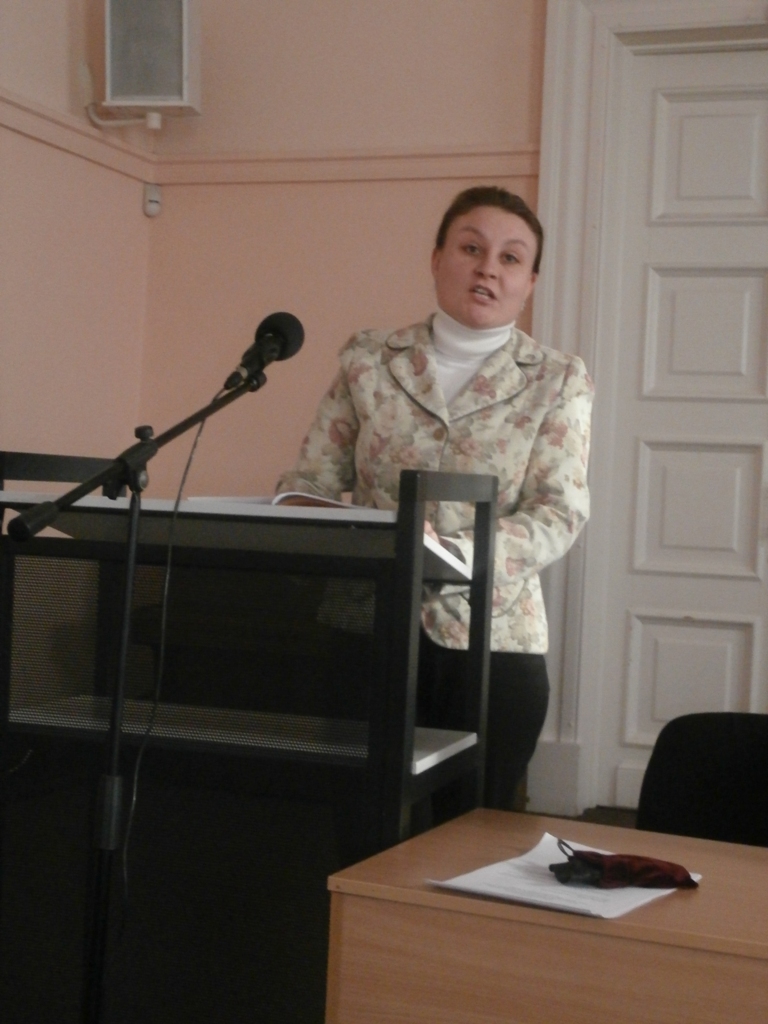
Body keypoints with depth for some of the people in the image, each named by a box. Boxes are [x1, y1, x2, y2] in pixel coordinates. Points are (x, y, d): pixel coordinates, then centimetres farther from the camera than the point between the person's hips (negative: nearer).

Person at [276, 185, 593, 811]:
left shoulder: (557, 381, 3)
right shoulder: (369, 362, 7)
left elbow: (560, 514, -6)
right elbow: (312, 483, 6)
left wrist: (458, 555, -23)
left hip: (492, 641, 0)